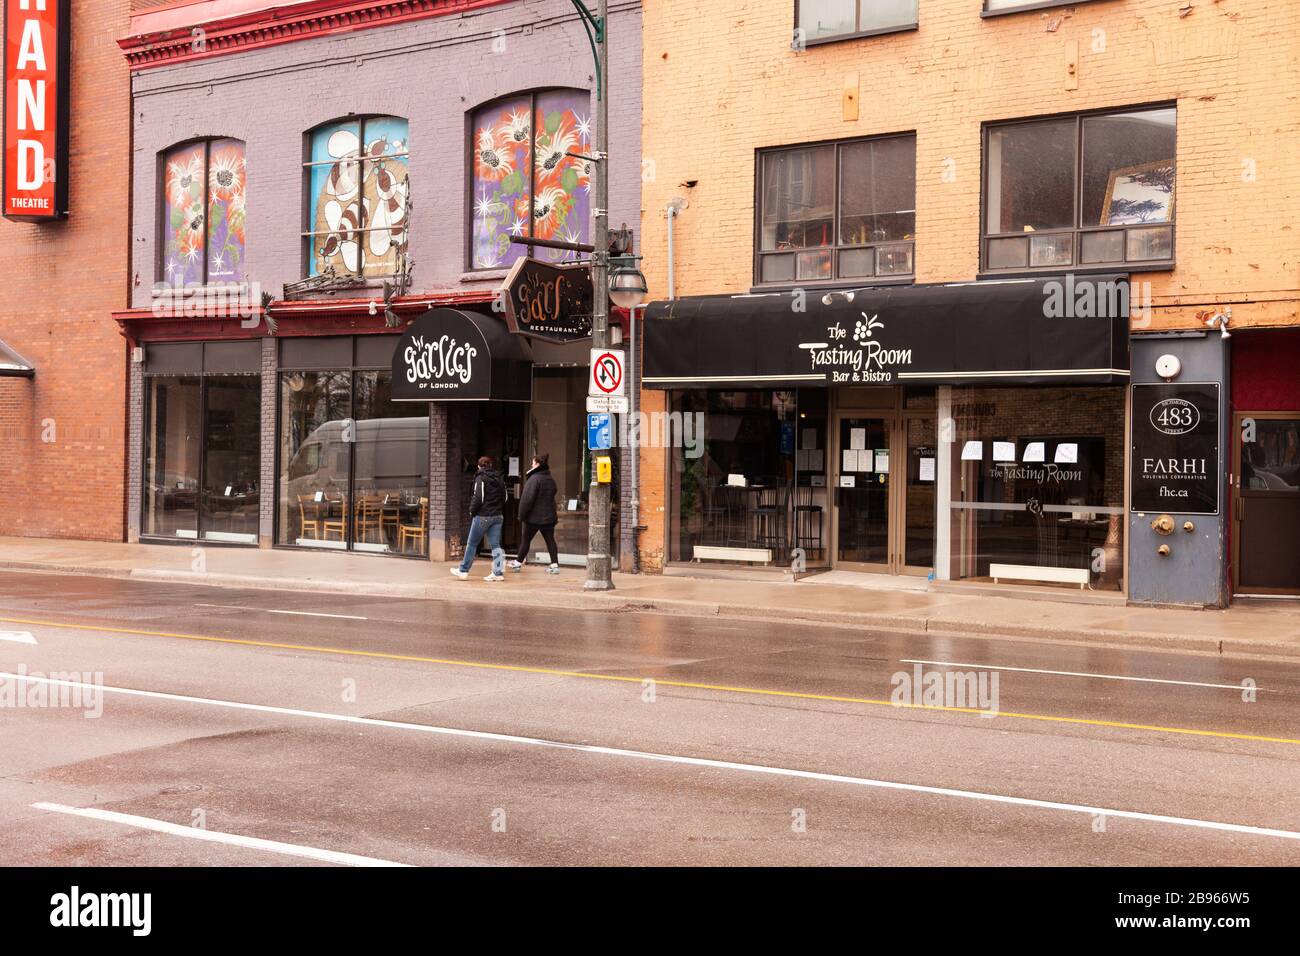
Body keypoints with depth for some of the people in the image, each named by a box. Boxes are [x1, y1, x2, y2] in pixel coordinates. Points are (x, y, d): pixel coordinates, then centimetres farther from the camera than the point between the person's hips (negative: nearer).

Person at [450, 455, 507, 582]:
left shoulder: (480, 478, -9)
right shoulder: (500, 479, 11)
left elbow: (478, 498, -15)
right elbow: (504, 497, 14)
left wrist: (472, 511, -4)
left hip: (483, 516, -6)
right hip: (498, 516, 6)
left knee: (472, 543, 5)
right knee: (495, 545, 4)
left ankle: (463, 570, 13)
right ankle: (498, 572, -2)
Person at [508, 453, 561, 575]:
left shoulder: (534, 478, -16)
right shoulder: (551, 479, 9)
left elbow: (527, 499, -18)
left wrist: (522, 515, -12)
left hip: (534, 516, -6)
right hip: (549, 516, 6)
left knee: (525, 540, 8)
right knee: (550, 540, 5)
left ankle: (518, 563, 19)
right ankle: (555, 565, -2)